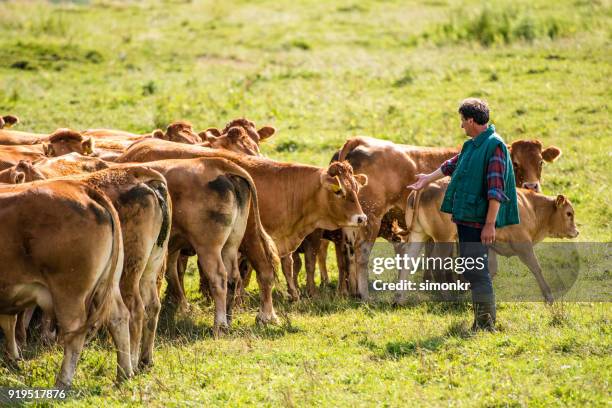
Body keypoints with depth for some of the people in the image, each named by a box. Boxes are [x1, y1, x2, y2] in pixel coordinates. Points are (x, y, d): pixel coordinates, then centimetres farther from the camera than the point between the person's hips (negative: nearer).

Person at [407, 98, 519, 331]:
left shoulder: (494, 146, -14)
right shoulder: (471, 146, 15)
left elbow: (496, 189, -20)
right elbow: (453, 165, 35)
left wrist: (490, 224, -25)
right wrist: (429, 179, 50)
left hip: (479, 220, -10)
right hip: (465, 217, 10)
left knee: (476, 271, -11)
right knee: (470, 270, 13)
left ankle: (486, 324, -7)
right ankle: (480, 323, 20)